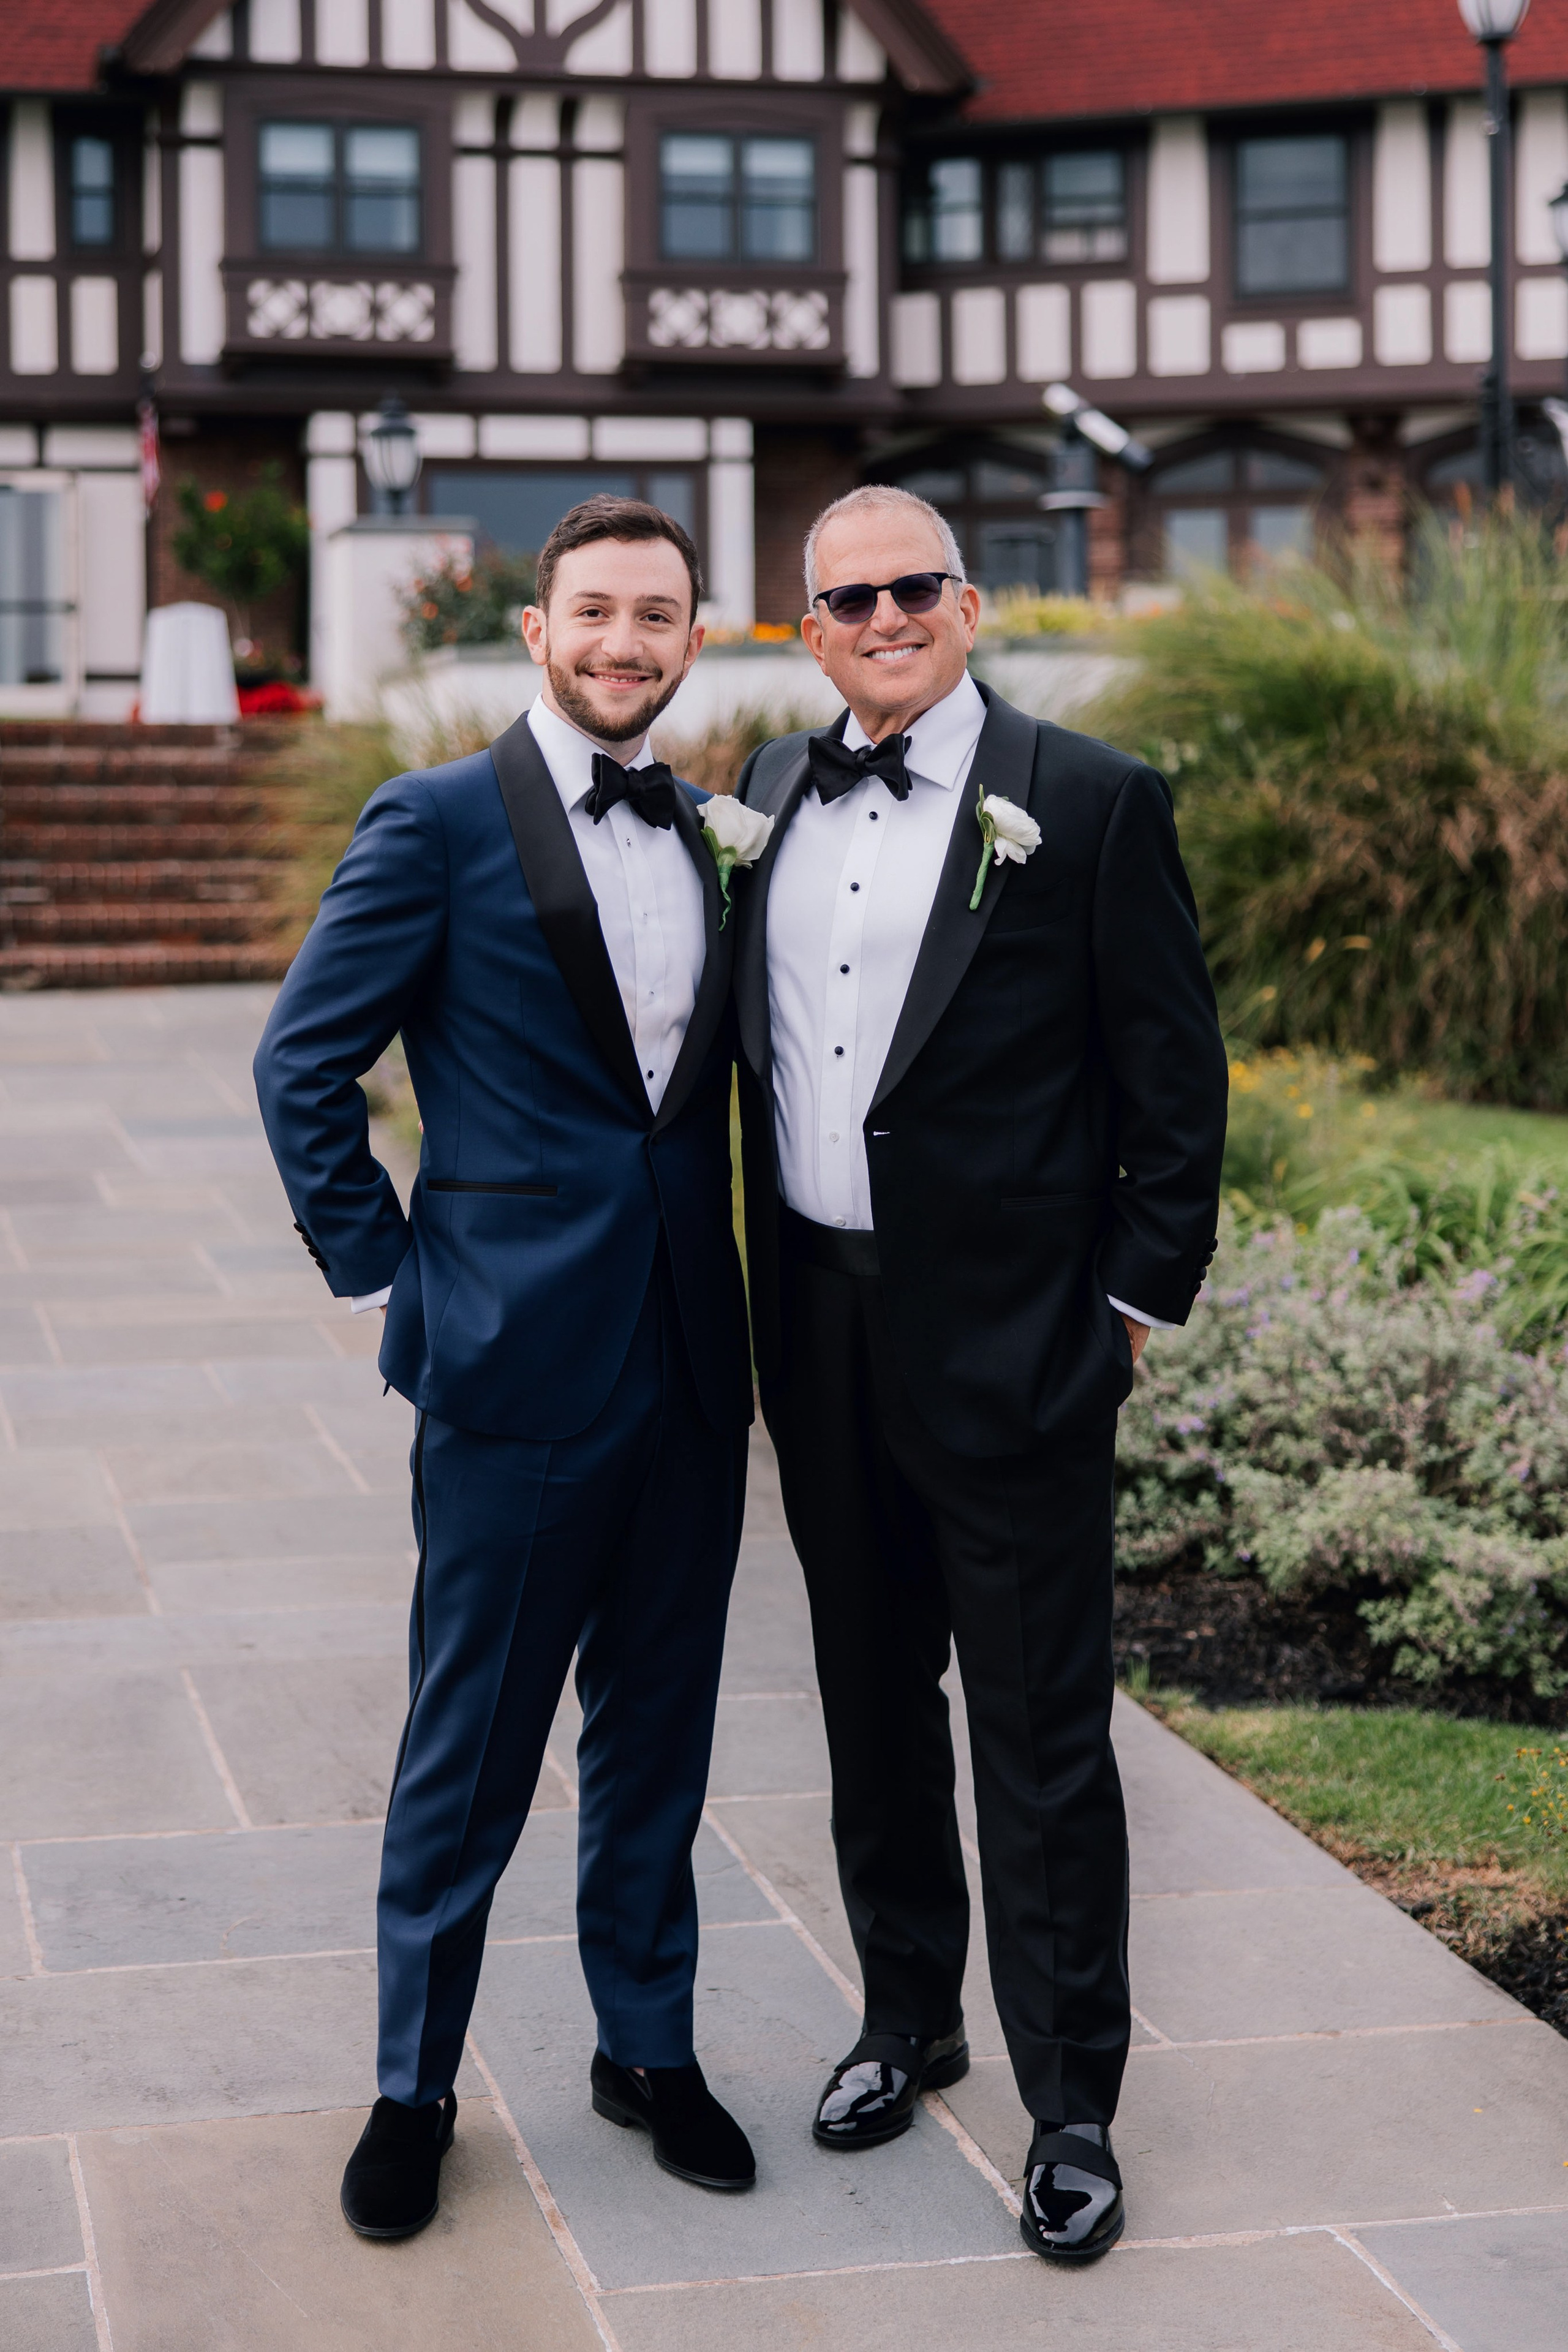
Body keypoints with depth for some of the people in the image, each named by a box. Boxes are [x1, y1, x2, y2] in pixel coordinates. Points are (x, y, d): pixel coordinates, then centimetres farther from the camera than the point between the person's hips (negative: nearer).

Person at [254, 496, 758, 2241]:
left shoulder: (702, 835, 10)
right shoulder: (438, 823, -7)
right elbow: (302, 1064, -5)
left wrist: (713, 1282, 8)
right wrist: (381, 1273, -6)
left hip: (687, 1361, 5)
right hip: (516, 1361, -5)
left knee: (657, 1733, 15)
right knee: (468, 1753, 5)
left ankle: (648, 2048, 31)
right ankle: (414, 2088, 21)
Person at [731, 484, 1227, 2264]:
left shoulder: (1089, 802, -7)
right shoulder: (773, 791, 9)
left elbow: (1175, 1079, -5)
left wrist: (1139, 1298, -6)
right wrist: (771, 1285, 11)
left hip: (1013, 1336, -5)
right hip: (822, 1331, 5)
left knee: (1041, 1732, 1)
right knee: (872, 1699, 18)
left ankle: (1071, 2105, 13)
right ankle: (908, 2015, 35)